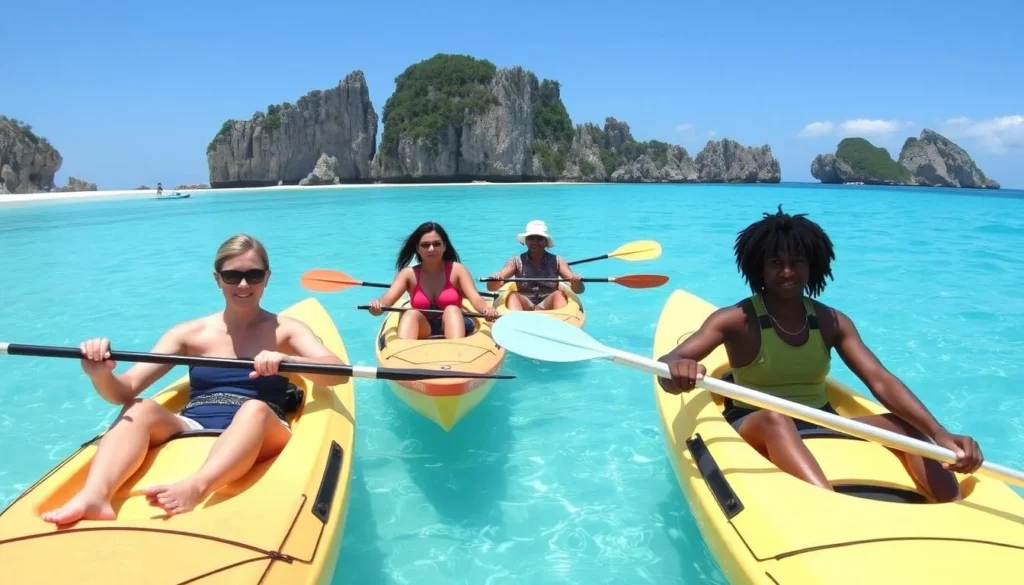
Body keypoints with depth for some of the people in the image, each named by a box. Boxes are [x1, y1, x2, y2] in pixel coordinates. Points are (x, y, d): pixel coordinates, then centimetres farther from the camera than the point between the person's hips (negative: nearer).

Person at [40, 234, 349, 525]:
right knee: (141, 409, -24)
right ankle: (93, 495, -48)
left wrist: (289, 361, -32)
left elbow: (339, 373, -12)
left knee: (255, 408, -34)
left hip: (257, 438, -2)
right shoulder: (190, 333, 11)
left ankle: (194, 488, -58)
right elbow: (124, 391, 3)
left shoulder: (286, 330, 6)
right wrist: (100, 374, -22)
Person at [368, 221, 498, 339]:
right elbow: (387, 300, -12)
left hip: (453, 328, -1)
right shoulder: (409, 274, 3)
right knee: (411, 314, -27)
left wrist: (487, 309, -40)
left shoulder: (457, 270, -1)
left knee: (452, 310, -28)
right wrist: (377, 306, -38)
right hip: (422, 330, 1)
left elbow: (475, 299, -15)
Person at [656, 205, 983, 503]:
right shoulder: (736, 321, -9)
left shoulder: (832, 322, 3)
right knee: (774, 418, -37)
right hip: (754, 428, -4)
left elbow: (880, 380, -10)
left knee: (900, 423, -18)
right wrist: (677, 370, -48)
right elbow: (667, 366, -22)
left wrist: (939, 434, -27)